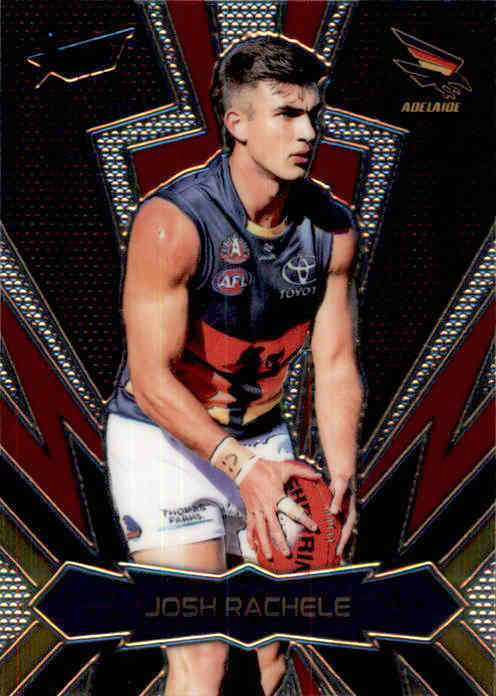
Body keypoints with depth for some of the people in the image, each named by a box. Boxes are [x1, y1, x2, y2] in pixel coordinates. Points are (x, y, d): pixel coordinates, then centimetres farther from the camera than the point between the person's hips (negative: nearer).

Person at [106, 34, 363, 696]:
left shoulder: (333, 228, -6)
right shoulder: (172, 221, -24)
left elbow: (335, 363, -4)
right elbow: (152, 379, -25)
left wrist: (341, 475, -15)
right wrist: (240, 466, -36)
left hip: (262, 437, 6)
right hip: (163, 439, -5)